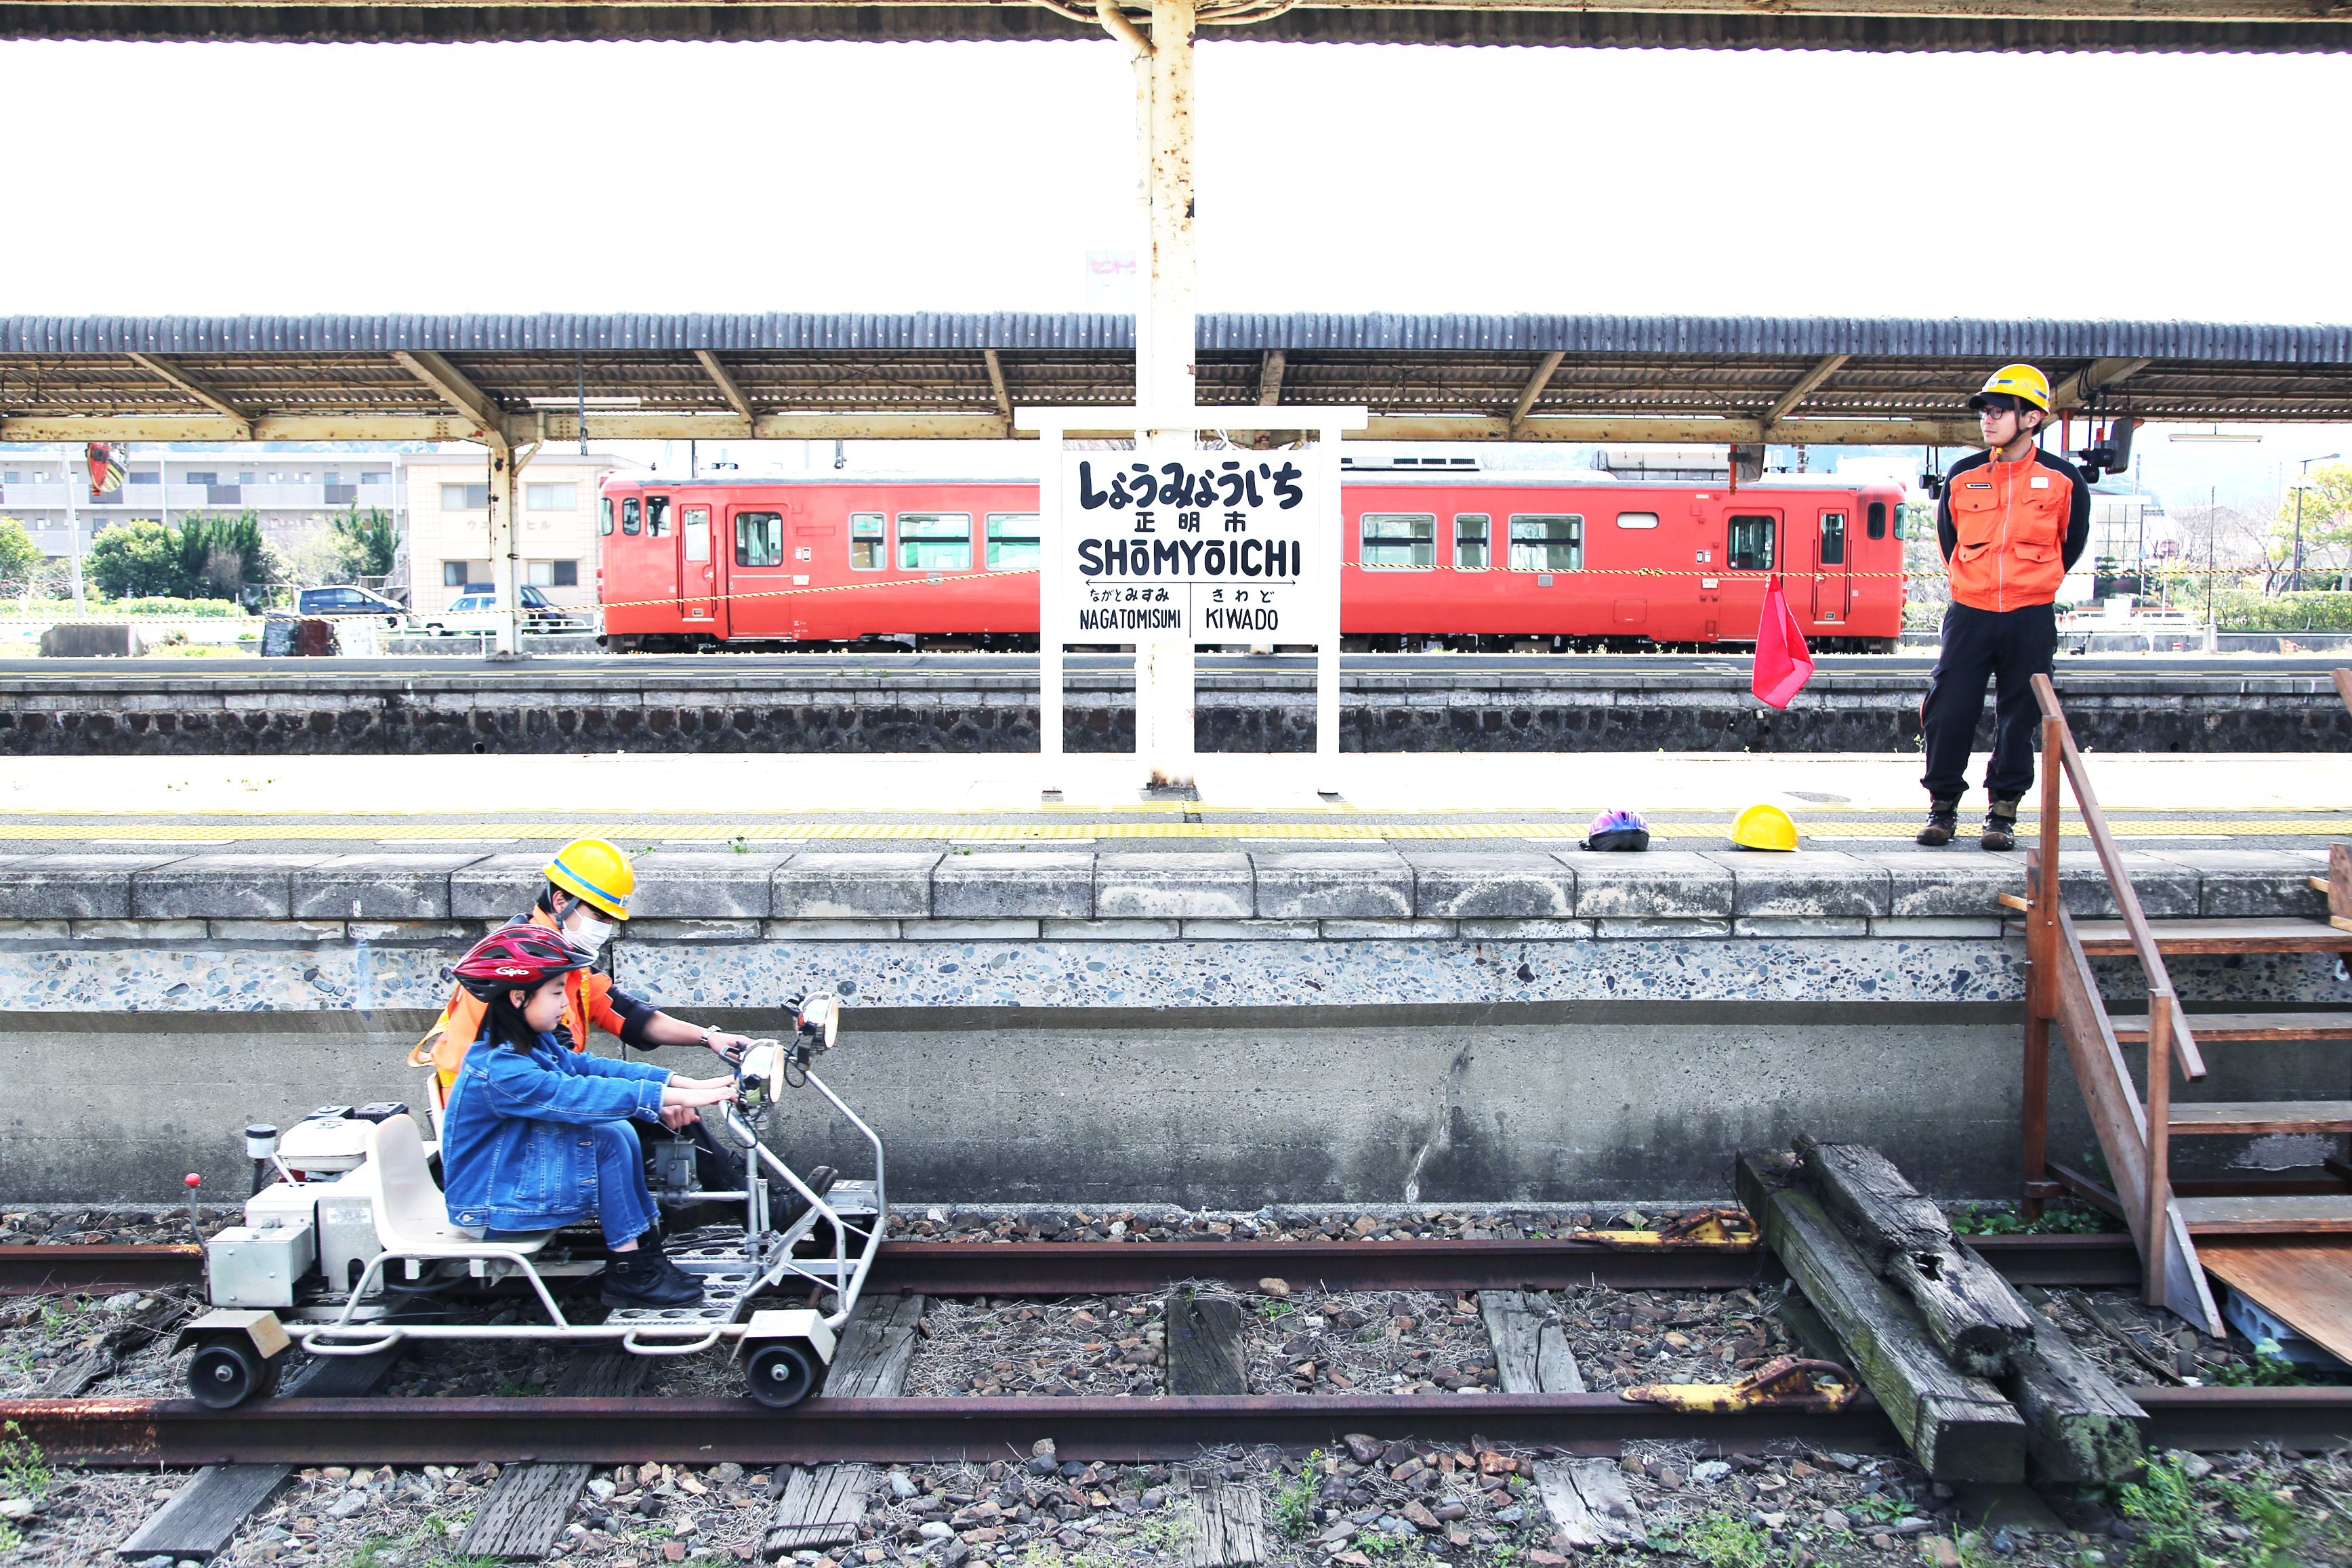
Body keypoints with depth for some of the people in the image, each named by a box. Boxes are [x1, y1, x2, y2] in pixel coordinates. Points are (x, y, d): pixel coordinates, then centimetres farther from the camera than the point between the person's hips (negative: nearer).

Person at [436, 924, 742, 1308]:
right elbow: (578, 1095, -34)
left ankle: (647, 1253, 3)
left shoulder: (534, 1044, 5)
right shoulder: (499, 1068, -27)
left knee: (620, 1128, -1)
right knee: (607, 1140, -21)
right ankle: (629, 1273, -12)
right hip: (490, 1207, -10)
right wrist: (679, 1098, -37)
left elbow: (588, 1066, 0)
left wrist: (684, 1083, -11)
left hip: (516, 1172, 10)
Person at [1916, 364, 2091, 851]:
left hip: (2031, 619, -1)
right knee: (1947, 713, -4)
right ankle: (1943, 807, 11)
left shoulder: (2062, 479, 0)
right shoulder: (1962, 477, 3)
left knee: (2018, 719, 4)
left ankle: (2003, 813, 15)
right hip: (1969, 614, 1)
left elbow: (2072, 542, 14)